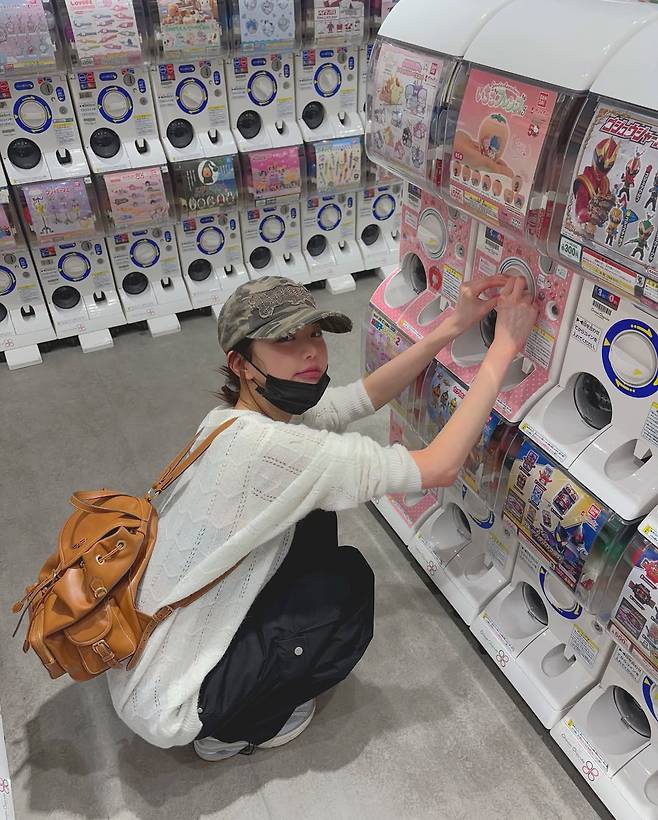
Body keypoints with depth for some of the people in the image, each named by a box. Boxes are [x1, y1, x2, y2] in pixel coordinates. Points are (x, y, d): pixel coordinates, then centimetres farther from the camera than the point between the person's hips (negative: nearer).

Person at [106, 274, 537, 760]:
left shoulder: (239, 418, -5)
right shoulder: (268, 445, -32)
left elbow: (363, 396, 1)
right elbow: (440, 467, -27)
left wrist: (452, 327, -6)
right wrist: (505, 347, -22)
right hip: (169, 707, -7)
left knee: (312, 517, 4)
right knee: (349, 584, -1)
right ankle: (233, 733, 12)